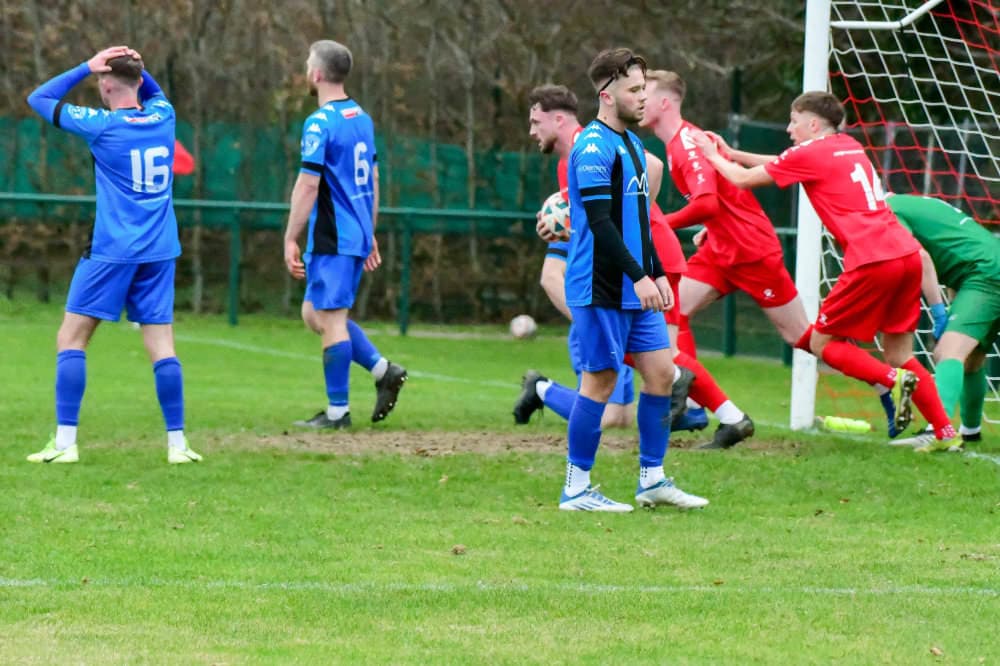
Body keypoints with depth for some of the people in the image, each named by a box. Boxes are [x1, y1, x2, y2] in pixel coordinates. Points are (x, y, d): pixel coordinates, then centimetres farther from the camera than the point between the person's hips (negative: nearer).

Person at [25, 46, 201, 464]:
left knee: (71, 339, 1)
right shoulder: (163, 116, 5)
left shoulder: (102, 125, -8)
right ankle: (177, 443, 1)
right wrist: (135, 66, 11)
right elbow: (154, 91, 31)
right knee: (161, 347, 4)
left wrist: (87, 67, 2)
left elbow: (38, 99, 3)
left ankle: (65, 442, -6)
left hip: (111, 252, -5)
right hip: (159, 252, 5)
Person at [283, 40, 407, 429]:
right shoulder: (362, 118, 13)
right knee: (314, 314, 17)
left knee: (330, 321, -3)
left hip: (331, 240, -9)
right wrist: (370, 235, 24)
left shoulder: (320, 124, -14)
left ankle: (337, 411, 0)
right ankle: (382, 370, 10)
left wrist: (290, 240, -14)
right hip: (357, 236, 9)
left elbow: (307, 185, -18)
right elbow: (373, 181, 18)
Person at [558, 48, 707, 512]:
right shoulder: (594, 147, -15)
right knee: (600, 379, -4)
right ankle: (576, 489, 4)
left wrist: (656, 274, 19)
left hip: (635, 290, 9)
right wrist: (638, 277, -24)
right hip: (600, 289, -9)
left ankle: (652, 480, 13)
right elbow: (599, 222, -21)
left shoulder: (631, 143, 16)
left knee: (660, 372, 6)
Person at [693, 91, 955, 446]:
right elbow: (780, 163, 36)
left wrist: (713, 155, 27)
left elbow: (743, 179, 9)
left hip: (872, 262, -8)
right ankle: (946, 431, 2)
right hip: (907, 254, 8)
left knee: (821, 342, 4)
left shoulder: (812, 153, 0)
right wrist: (730, 152, 36)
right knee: (899, 355, 13)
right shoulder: (850, 147, 22)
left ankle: (893, 380, -17)